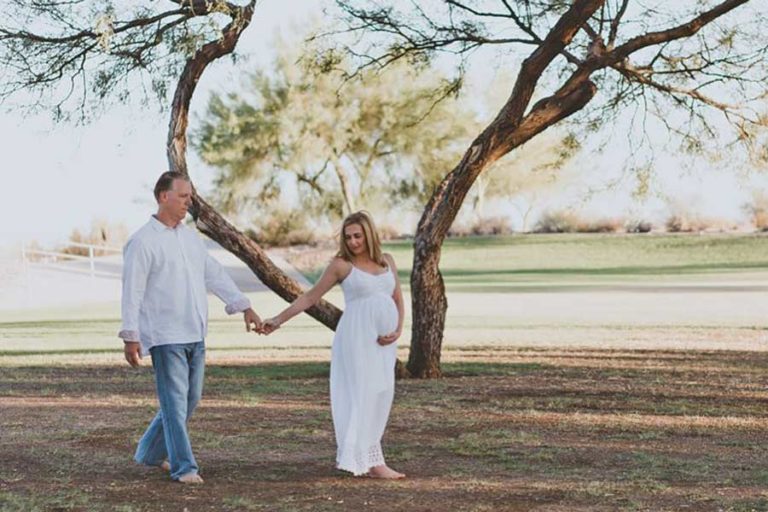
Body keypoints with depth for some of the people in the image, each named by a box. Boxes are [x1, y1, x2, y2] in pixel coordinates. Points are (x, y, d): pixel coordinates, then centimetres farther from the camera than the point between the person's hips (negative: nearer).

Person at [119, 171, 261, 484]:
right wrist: (130, 337, -15)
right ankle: (183, 467, 0)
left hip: (195, 335, 8)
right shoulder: (143, 241, -8)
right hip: (165, 337, -8)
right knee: (175, 401, -6)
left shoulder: (189, 237, 14)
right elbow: (132, 291, -11)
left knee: (190, 399, 13)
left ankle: (151, 453, 27)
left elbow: (215, 275, 17)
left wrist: (244, 307, 11)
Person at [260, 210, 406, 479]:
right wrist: (278, 320, -2)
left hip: (383, 342, 5)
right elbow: (310, 297, 3)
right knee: (364, 395, -8)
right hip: (357, 337, -5)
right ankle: (373, 462, -8)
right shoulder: (341, 265, 0)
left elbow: (398, 299, 15)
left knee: (381, 396, 2)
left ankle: (361, 457, 9)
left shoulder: (387, 261, 12)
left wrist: (398, 331, -2)